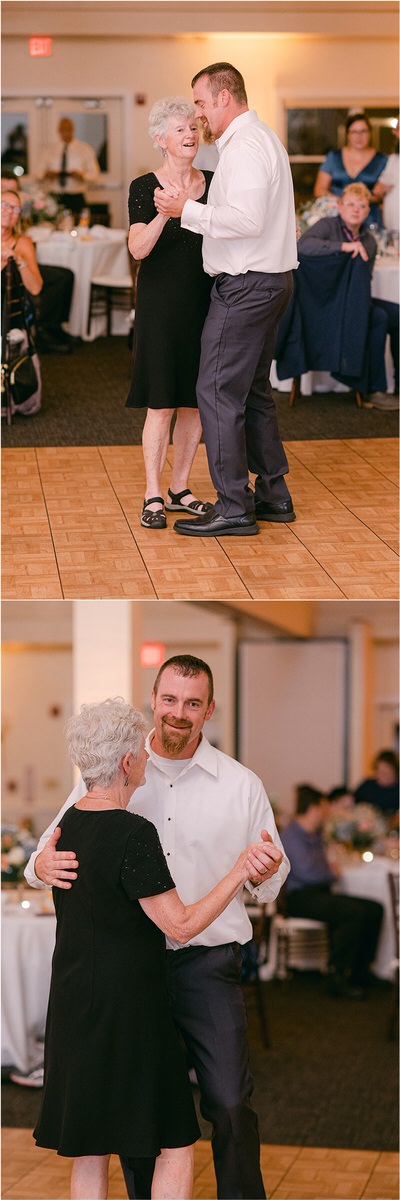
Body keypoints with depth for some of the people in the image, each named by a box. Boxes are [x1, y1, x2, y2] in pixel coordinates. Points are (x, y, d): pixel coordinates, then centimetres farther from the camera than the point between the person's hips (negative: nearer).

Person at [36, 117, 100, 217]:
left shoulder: (85, 149, 9)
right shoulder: (49, 150, 12)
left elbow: (95, 175, 5)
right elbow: (38, 173, 12)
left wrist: (82, 175, -16)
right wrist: (46, 174, -11)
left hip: (76, 198, -1)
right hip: (54, 197, 1)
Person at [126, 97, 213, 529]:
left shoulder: (212, 184, 8)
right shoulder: (145, 187, -5)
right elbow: (138, 249, -17)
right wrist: (163, 214, -31)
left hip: (203, 300, 5)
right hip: (161, 302, -4)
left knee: (195, 400, 7)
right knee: (161, 403, -5)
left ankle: (180, 488, 19)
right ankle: (153, 496, 3)